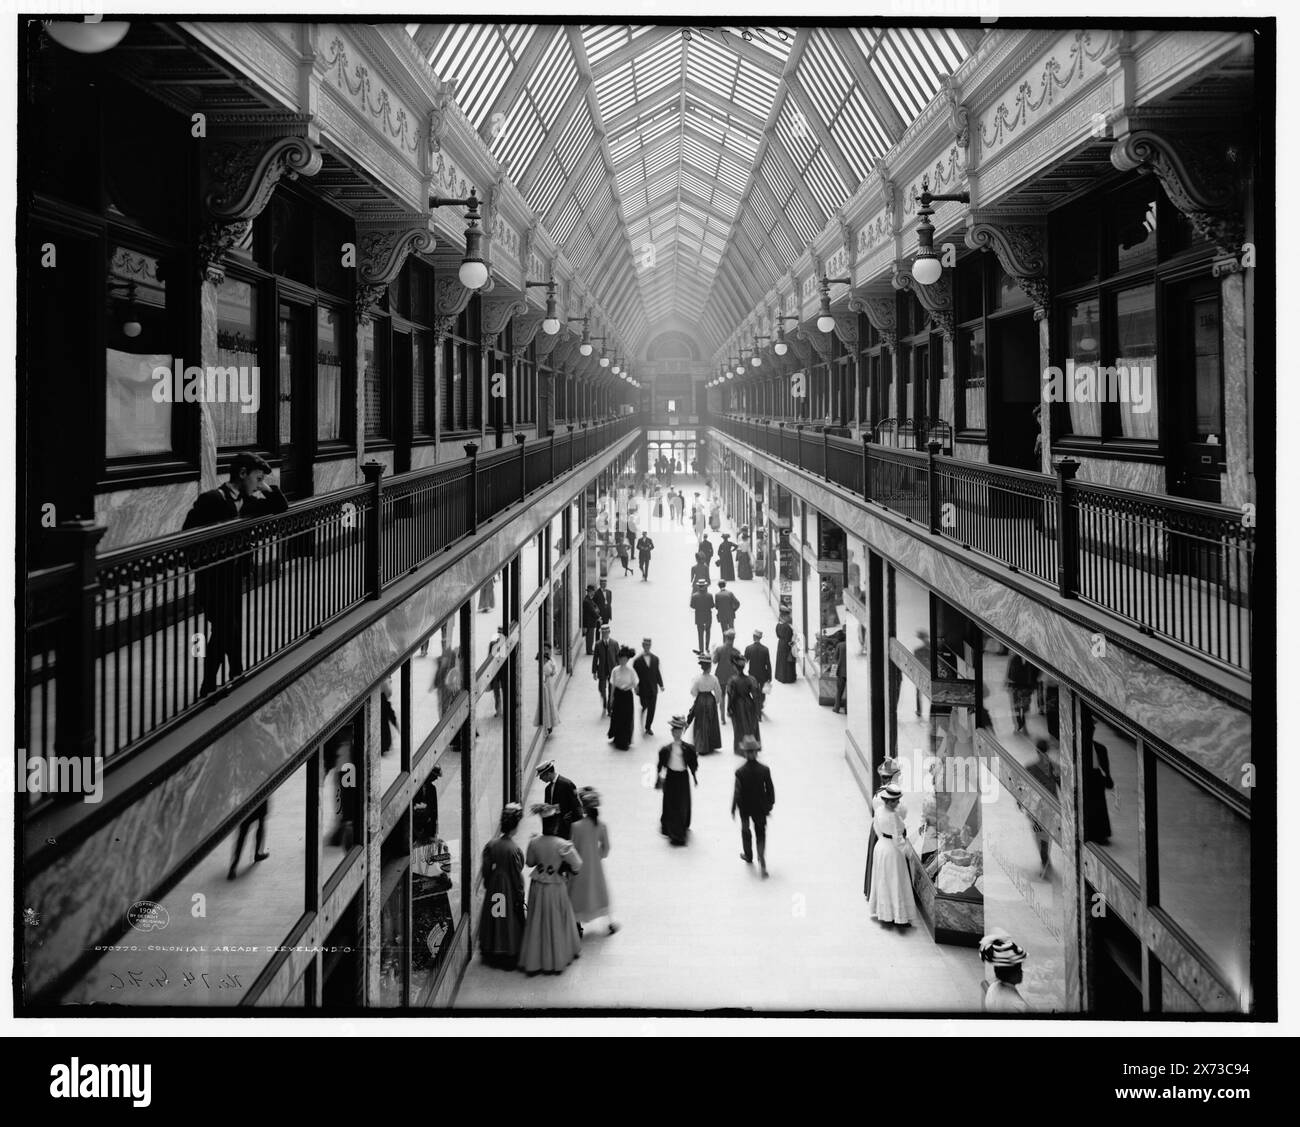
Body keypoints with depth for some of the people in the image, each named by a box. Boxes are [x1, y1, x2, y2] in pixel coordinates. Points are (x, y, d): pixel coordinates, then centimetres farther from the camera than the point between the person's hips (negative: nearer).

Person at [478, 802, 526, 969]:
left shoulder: (490, 846, -9)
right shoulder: (514, 850, -24)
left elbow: (486, 871, -1)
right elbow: (517, 877, -17)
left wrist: (487, 887, 14)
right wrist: (520, 900, -7)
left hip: (494, 890, 5)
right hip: (509, 891, -5)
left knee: (492, 920, 19)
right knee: (510, 922, 11)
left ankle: (491, 956, 34)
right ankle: (509, 959, 23)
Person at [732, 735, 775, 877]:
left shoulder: (740, 772, -22)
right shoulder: (765, 769, -17)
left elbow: (737, 792, -16)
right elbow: (770, 790, -8)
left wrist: (733, 809, -2)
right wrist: (769, 806, 7)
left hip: (745, 807, -1)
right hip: (760, 806, 1)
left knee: (745, 831, 24)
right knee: (761, 833, 14)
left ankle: (748, 856, 42)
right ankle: (762, 861, 0)